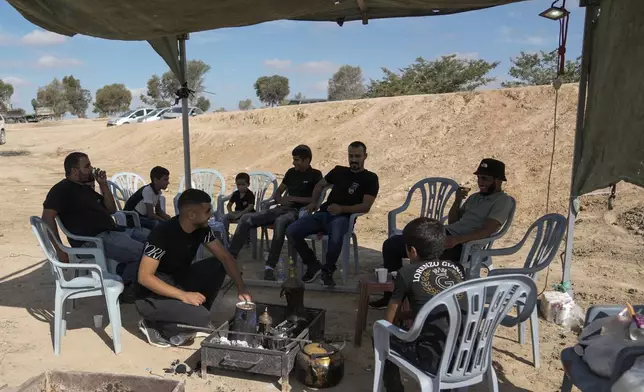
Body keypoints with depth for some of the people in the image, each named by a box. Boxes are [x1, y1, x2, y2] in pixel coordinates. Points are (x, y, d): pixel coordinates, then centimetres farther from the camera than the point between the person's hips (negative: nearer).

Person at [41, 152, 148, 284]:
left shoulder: (86, 187, 22)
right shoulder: (62, 189, -4)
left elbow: (111, 210, 21)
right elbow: (47, 217, -17)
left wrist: (103, 185, 9)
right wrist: (60, 250, -24)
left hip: (114, 231, 10)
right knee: (141, 253, -27)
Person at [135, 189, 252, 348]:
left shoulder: (202, 229, -7)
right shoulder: (162, 234, -27)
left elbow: (225, 257, -3)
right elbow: (144, 277, -27)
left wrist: (241, 289, -16)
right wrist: (182, 295, -31)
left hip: (178, 282, 7)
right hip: (151, 295, -7)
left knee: (218, 266, -9)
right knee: (201, 318, -27)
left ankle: (196, 312, 4)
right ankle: (152, 325, -2)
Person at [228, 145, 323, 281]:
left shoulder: (315, 175, 2)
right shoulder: (291, 172, 19)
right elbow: (278, 192, 24)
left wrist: (294, 198, -10)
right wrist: (281, 200, 1)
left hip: (299, 212, -6)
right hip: (281, 208, 7)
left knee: (280, 221, -42)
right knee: (247, 219, -12)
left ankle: (270, 267, -40)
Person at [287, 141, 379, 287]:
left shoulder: (370, 178, 5)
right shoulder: (339, 170, 20)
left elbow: (366, 206, -6)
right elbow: (320, 185, 33)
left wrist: (342, 209, -20)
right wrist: (313, 202, 14)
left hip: (343, 217, -5)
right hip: (323, 214, 5)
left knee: (335, 239, -40)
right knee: (291, 231, -18)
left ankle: (327, 271, -10)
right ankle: (313, 264, 2)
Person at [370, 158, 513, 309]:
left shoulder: (503, 201, -3)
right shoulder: (475, 197, 23)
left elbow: (488, 230, -19)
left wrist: (457, 239, -33)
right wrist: (457, 201, 4)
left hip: (463, 246, -8)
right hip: (444, 235, 9)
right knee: (391, 244, -1)